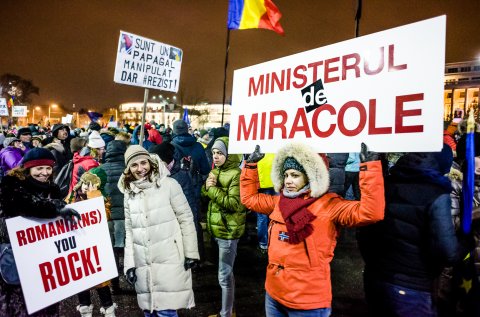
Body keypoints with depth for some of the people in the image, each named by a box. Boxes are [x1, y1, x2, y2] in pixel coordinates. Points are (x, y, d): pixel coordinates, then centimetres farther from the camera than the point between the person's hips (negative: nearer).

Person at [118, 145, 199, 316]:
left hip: (169, 259, -5)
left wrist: (191, 253, -7)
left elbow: (186, 219, -5)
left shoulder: (168, 184, -6)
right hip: (143, 264, 5)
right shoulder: (129, 193, 10)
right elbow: (129, 230, 12)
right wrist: (129, 264, 7)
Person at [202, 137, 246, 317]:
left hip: (228, 231, -8)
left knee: (224, 275, -2)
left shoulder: (236, 175, -15)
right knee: (227, 272, 20)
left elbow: (234, 204, -24)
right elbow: (204, 197, 12)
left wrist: (213, 189, -20)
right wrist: (206, 187, -9)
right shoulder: (214, 172, 10)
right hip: (216, 228, 8)